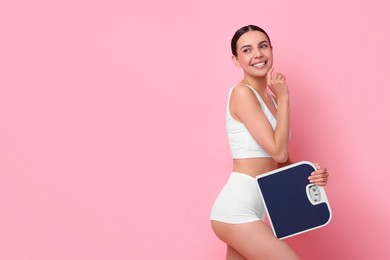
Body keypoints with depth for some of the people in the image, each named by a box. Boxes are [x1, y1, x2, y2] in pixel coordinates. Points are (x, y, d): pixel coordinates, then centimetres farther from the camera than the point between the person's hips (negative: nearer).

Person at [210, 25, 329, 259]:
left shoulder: (269, 97, 14)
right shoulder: (242, 93, -13)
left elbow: (281, 161, 16)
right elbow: (278, 152, -18)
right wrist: (283, 98, -10)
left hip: (248, 208, 9)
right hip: (237, 209, -9)